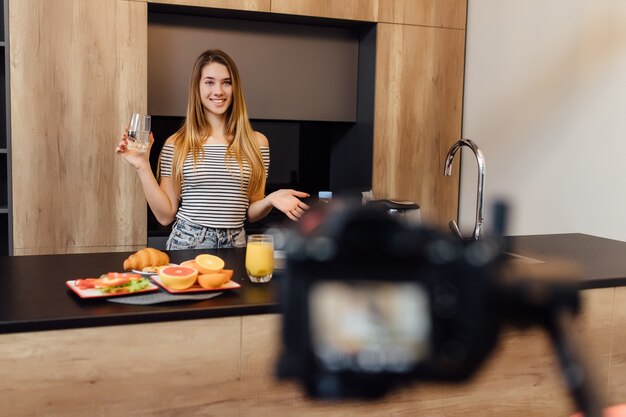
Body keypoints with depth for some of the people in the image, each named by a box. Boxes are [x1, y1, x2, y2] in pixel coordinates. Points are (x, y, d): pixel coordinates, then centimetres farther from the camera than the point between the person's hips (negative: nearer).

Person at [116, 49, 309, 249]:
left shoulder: (257, 142, 2)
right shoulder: (176, 144, 0)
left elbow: (251, 213, 8)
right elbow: (165, 216, 0)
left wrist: (271, 200, -11)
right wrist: (143, 166, -7)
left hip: (235, 246, 1)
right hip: (186, 243, -1)